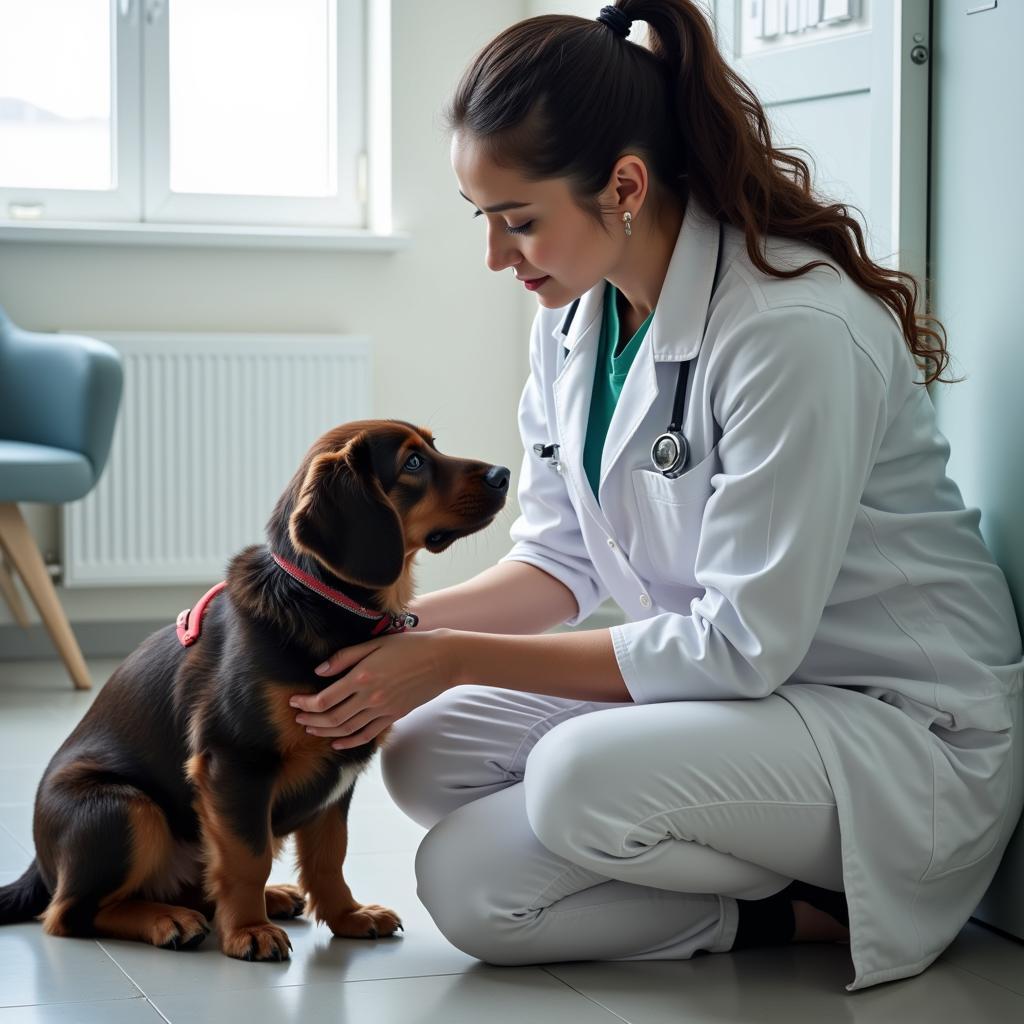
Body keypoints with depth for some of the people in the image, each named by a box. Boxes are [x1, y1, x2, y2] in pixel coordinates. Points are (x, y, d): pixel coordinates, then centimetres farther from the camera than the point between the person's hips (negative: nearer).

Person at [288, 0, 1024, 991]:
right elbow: (560, 560, 8)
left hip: (909, 723, -9)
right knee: (427, 754, -6)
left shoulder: (796, 331, -26)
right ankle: (778, 900, -1)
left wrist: (461, 658, -22)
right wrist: (401, 627, -11)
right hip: (737, 681, 9)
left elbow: (742, 644, -25)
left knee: (584, 781, -33)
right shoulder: (573, 317, 1)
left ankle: (823, 903, -6)